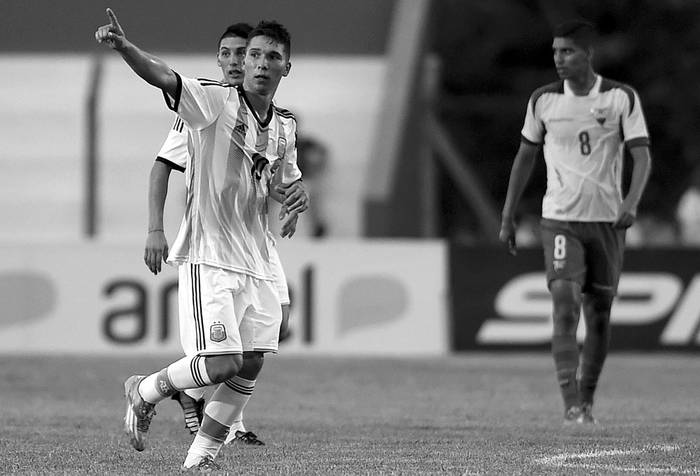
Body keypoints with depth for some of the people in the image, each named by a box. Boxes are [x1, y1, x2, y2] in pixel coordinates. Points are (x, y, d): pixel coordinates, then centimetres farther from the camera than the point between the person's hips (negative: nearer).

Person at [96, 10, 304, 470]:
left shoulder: (285, 125, 11)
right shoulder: (215, 101, -9)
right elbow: (163, 77, -26)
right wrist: (123, 46, -45)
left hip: (257, 263, 7)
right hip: (209, 257, -7)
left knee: (248, 369, 2)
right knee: (221, 365, -13)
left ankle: (200, 458, 16)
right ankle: (145, 392, 15)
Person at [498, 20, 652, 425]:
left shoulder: (622, 98, -2)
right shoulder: (543, 100, 3)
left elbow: (642, 155, -8)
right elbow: (526, 157, 13)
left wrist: (632, 201, -26)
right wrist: (508, 217, 11)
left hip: (607, 220, 0)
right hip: (560, 219, 0)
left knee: (599, 315, 8)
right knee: (565, 306, -16)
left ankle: (588, 401, 24)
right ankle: (572, 407, -20)